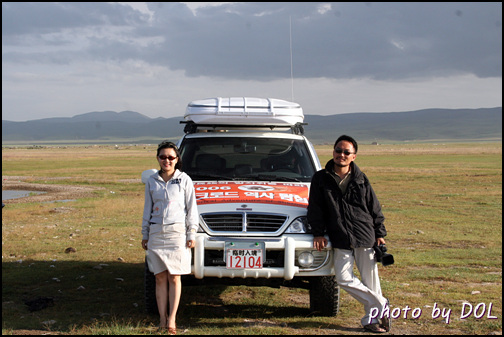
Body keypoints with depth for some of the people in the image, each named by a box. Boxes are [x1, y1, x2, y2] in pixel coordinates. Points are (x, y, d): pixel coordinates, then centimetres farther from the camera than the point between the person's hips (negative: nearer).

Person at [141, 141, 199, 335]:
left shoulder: (184, 180, 3)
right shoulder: (152, 182, 10)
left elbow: (191, 208, 3)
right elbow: (147, 209, 14)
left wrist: (191, 233, -2)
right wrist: (145, 234, 12)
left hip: (177, 231, -2)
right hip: (156, 232, 3)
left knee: (174, 277, -2)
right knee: (160, 277, 2)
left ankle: (172, 320, 0)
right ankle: (162, 319, 7)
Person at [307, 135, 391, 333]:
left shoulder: (360, 180, 8)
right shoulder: (321, 179, 5)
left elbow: (375, 208, 12)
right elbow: (315, 208, 6)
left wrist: (380, 233, 8)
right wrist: (318, 233, -1)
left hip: (366, 237, 1)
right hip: (340, 240, 0)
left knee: (370, 279, 2)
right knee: (344, 279, -11)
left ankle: (372, 318, 18)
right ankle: (380, 304, 5)